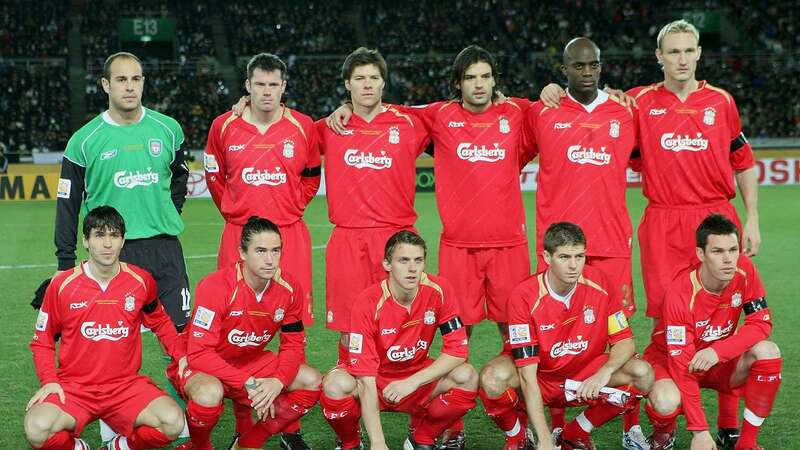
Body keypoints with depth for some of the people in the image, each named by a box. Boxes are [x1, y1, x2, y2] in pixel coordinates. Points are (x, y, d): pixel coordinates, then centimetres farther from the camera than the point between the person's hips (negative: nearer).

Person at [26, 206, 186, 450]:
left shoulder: (142, 281, 1)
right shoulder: (62, 285, -3)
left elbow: (161, 323, 20)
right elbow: (42, 340, 9)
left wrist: (181, 357, 5)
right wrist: (49, 380, -7)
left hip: (126, 385, 1)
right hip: (73, 387, -1)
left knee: (173, 422, -27)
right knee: (37, 429, -32)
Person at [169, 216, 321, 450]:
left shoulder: (289, 288, -11)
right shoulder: (216, 287, -27)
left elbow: (293, 345, -3)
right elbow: (199, 354, -28)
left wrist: (277, 382, -23)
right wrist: (248, 384, -32)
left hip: (251, 362, 6)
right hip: (201, 366, -6)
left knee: (312, 382, -10)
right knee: (209, 393, -39)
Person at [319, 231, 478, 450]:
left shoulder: (439, 290, -16)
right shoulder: (368, 303, -25)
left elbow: (457, 350, -14)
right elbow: (366, 378, -28)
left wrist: (413, 382, -27)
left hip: (418, 377, 3)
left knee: (467, 377, -25)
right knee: (336, 385, -34)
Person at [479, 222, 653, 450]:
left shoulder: (599, 283, -13)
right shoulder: (524, 296, -24)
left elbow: (625, 340, -6)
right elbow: (527, 374, -26)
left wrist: (605, 372, -29)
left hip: (584, 377, 3)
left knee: (642, 374, -20)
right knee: (494, 378, -35)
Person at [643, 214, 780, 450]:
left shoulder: (744, 270, -16)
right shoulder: (679, 294, -30)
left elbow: (761, 323, -14)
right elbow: (681, 364, -30)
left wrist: (717, 351, -32)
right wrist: (700, 431, -32)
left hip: (719, 361, 5)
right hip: (669, 359, -4)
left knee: (768, 351, -24)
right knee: (667, 401, -37)